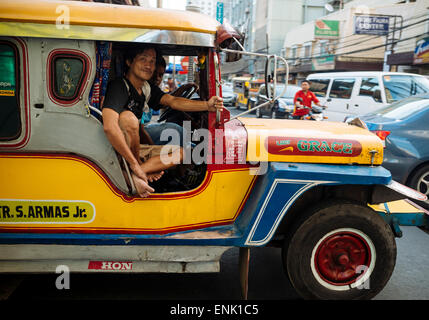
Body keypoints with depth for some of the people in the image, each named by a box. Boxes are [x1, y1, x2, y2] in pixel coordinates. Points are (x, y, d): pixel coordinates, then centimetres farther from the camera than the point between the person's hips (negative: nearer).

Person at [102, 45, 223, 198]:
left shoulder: (148, 88, 7)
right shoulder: (119, 86, -19)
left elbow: (172, 101, -9)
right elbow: (109, 127, -34)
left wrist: (207, 105, -26)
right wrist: (135, 165, -34)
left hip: (133, 147, 8)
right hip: (113, 149, -8)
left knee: (180, 153, 0)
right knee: (128, 117, -33)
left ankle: (133, 175, -19)